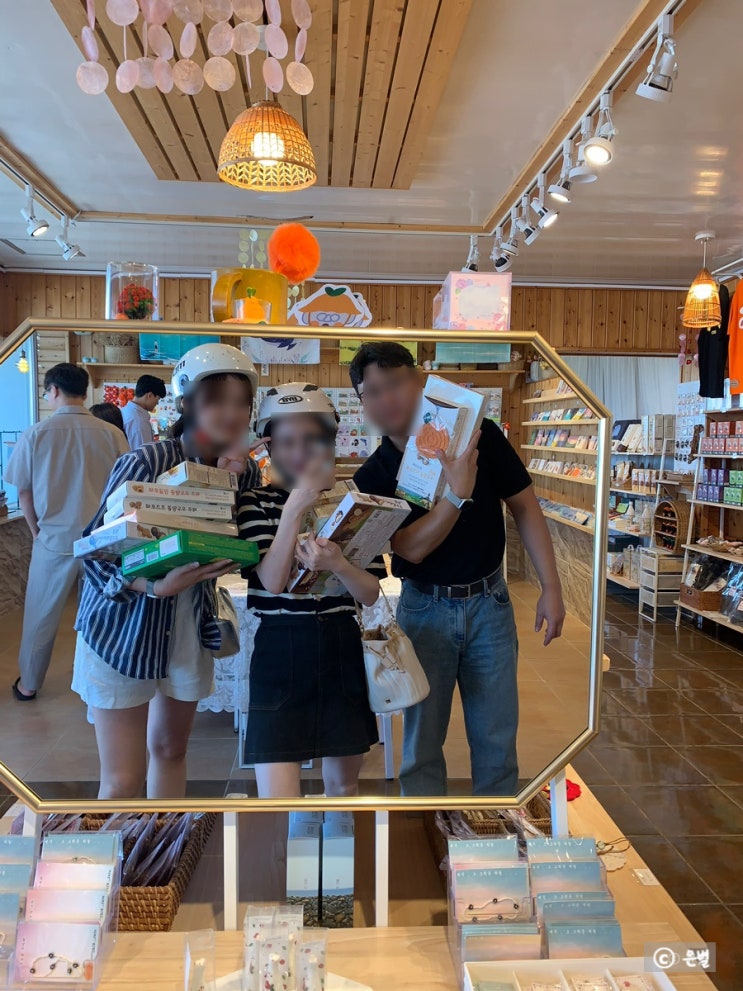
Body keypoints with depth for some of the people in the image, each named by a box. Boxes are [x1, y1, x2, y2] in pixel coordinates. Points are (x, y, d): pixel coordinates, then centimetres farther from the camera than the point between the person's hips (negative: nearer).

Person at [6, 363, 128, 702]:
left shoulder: (35, 434, -9)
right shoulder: (111, 434, -9)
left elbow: (23, 491, 1)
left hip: (55, 539, 0)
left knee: (41, 616, 17)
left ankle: (29, 683, 33)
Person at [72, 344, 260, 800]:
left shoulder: (245, 472, -5)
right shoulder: (145, 463, -21)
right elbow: (94, 552, -19)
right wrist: (155, 585, -35)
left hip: (192, 629, 5)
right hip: (122, 630, -5)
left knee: (170, 749, 21)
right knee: (123, 782, 0)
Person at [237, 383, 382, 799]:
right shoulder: (256, 503, -3)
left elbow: (371, 593, -3)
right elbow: (272, 580, -18)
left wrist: (338, 565, -24)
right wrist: (295, 508, -23)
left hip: (343, 652, 3)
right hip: (280, 654, -3)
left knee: (344, 783, 19)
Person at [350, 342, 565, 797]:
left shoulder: (479, 433, -8)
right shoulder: (374, 477, -7)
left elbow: (525, 507, -2)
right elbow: (412, 548, -17)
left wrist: (551, 587, -6)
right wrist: (458, 493, -31)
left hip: (489, 603, 0)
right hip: (425, 608, 1)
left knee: (497, 738, 9)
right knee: (422, 739, 9)